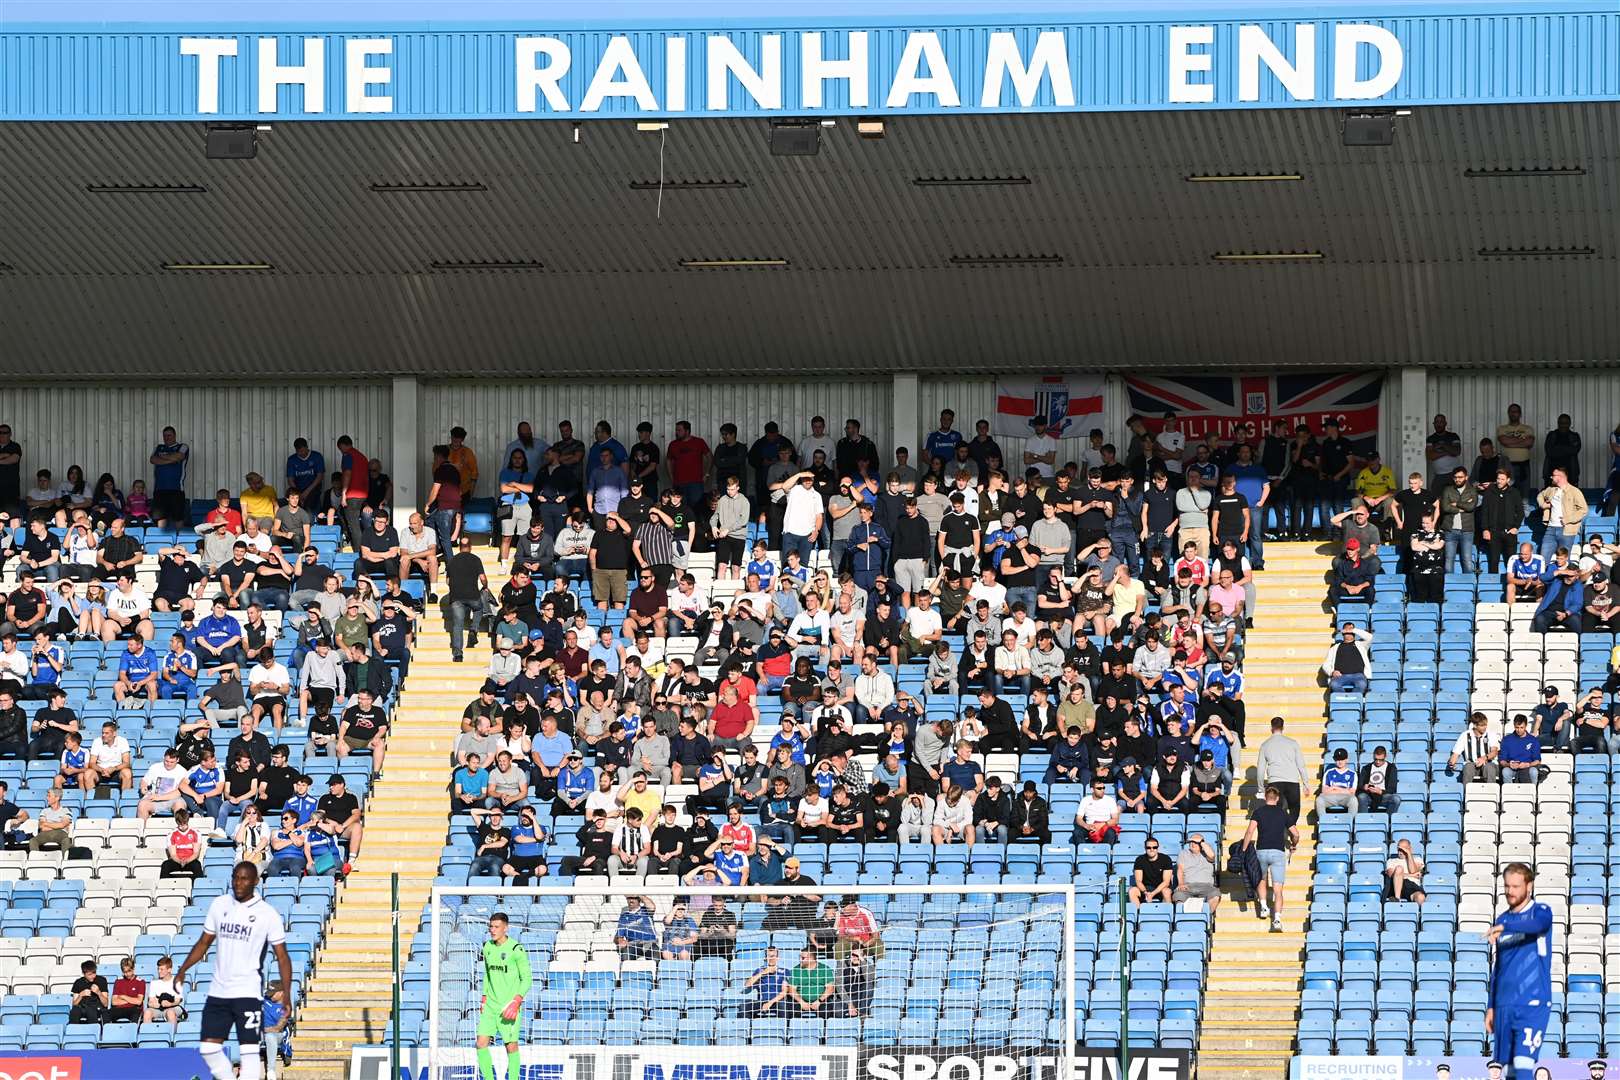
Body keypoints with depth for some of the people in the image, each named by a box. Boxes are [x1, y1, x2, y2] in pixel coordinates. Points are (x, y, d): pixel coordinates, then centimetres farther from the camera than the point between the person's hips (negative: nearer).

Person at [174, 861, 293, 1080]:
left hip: (247, 993, -5)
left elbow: (282, 956, -3)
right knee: (209, 1048, 4)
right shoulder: (220, 904, 8)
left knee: (249, 1049, -9)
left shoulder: (268, 914, -4)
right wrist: (183, 970, 5)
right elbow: (204, 942, 16)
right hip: (218, 991, 5)